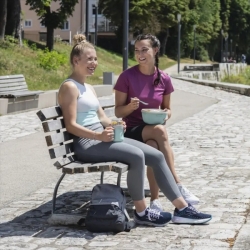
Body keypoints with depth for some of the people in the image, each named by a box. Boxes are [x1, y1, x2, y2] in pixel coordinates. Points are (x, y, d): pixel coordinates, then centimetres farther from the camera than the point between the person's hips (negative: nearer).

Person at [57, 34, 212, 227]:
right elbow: (71, 125, -16)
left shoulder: (88, 88, 21)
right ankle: (141, 212, -14)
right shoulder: (69, 87, -8)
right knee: (136, 155, -30)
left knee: (156, 156, -2)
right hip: (86, 143, -10)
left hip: (101, 138, 10)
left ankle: (182, 208, 0)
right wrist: (99, 135, -28)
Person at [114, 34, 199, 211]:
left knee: (154, 146, -35)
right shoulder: (127, 77, -6)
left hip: (154, 130, 3)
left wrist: (165, 114, -7)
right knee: (159, 130, -35)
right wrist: (130, 107, -23)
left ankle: (155, 199, -29)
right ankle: (177, 185, -34)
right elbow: (118, 112, -1)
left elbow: (167, 109, 16)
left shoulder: (164, 79, 3)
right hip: (132, 131, -2)